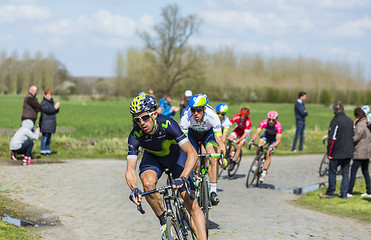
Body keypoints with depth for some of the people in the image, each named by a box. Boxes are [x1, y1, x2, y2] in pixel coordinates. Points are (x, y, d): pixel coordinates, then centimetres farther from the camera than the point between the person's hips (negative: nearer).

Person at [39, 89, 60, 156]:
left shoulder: (51, 101, 14)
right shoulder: (43, 103, -11)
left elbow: (56, 111, 11)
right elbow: (48, 110, -23)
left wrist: (57, 107, -7)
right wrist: (55, 107, -25)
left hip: (51, 122, 8)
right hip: (45, 122, -8)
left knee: (49, 136, 9)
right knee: (45, 136, -7)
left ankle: (47, 150, 12)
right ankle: (43, 151, -3)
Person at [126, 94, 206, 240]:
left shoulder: (168, 124, -36)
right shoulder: (135, 136, -29)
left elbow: (192, 153, -38)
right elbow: (130, 171, -29)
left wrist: (182, 178, -53)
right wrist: (134, 189, -50)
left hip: (176, 156, -1)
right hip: (153, 158, 2)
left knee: (191, 204, -12)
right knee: (148, 183, -31)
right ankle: (164, 222, -9)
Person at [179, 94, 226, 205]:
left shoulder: (212, 115, -37)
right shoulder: (186, 117, -35)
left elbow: (219, 140, -37)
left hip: (208, 133, -1)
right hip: (192, 133, 1)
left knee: (213, 159, -25)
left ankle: (213, 191, -22)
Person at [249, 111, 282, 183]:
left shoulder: (278, 126, -35)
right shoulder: (264, 122, -29)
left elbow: (278, 140, -37)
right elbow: (257, 133, -34)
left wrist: (272, 147, -54)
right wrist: (252, 140, -52)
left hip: (274, 138, -2)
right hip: (266, 135, 2)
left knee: (268, 155, -19)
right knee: (259, 146, -26)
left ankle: (264, 173, -15)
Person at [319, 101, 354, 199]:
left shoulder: (335, 121, -15)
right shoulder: (350, 120, 9)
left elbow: (332, 139, -17)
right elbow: (353, 136, 16)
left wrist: (329, 153, -10)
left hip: (337, 153, -6)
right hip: (348, 152, 6)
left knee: (332, 172, 4)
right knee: (345, 172, 10)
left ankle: (330, 193, 10)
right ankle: (344, 193, 10)